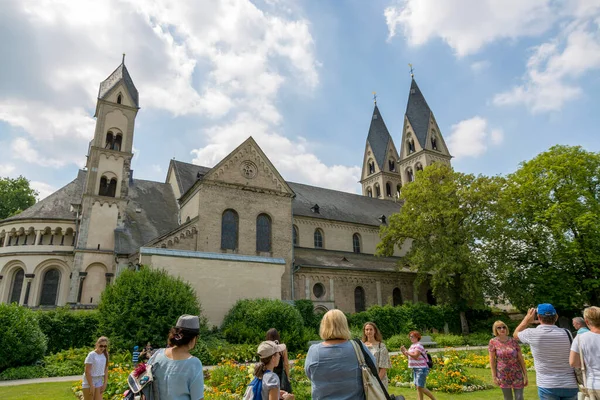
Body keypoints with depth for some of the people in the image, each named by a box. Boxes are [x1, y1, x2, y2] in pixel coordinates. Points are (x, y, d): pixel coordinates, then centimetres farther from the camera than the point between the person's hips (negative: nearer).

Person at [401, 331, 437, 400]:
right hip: (415, 369, 9)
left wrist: (406, 352, -17)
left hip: (421, 369, -9)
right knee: (417, 387, 10)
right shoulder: (412, 345, 14)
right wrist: (403, 352, 2)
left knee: (420, 387, -9)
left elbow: (415, 356, -25)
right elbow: (410, 356, 17)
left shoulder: (418, 345, -14)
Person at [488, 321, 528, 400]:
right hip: (503, 374, -1)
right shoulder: (493, 342, -6)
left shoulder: (513, 341, -4)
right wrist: (494, 376, -5)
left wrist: (525, 375, -1)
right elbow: (492, 360, -3)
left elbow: (521, 358, 1)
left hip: (516, 373, 1)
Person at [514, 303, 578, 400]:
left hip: (547, 386, -3)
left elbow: (516, 334, 11)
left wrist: (527, 319, 20)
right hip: (570, 386, 3)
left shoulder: (532, 334, -11)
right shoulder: (566, 333, -5)